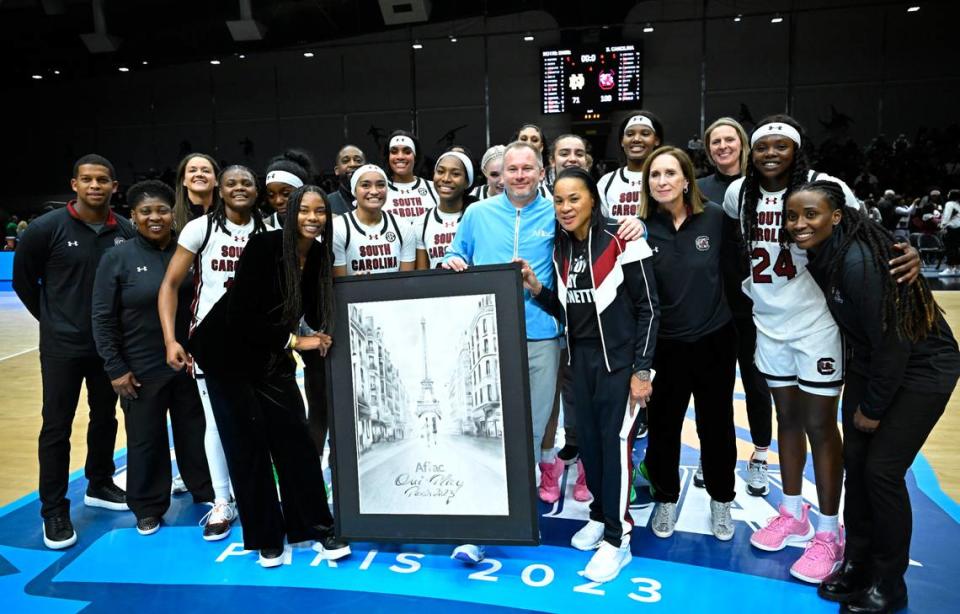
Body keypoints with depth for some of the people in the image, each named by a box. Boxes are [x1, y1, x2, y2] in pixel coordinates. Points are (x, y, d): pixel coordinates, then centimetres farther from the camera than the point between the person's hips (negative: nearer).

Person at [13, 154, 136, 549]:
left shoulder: (126, 232, -2)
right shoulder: (47, 228, -10)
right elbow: (23, 280, 2)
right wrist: (53, 320, 5)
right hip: (63, 346, -3)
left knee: (105, 418, 16)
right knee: (56, 428, 3)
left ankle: (99, 486, 35)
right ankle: (54, 511, 15)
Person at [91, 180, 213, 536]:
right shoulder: (117, 258, -5)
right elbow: (103, 319, -4)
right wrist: (115, 368, -7)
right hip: (142, 370, -2)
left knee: (195, 431, 15)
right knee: (146, 438, 10)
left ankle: (206, 492, 34)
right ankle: (148, 507, 27)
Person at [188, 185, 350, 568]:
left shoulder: (320, 256, -4)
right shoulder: (264, 246, -21)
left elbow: (316, 313, 5)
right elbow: (240, 315, -23)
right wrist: (294, 341, -19)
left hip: (273, 357, 5)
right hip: (229, 352, -4)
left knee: (295, 438, 0)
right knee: (249, 445, 2)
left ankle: (318, 528, 12)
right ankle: (266, 537, 17)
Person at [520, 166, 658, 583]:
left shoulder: (621, 243, -12)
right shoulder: (561, 248, 6)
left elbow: (648, 308, -10)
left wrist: (642, 370, -14)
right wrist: (536, 289, -5)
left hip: (619, 358, -6)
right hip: (580, 358, 6)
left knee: (616, 442, -3)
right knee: (588, 439, 11)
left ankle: (617, 538, 9)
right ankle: (601, 514, 30)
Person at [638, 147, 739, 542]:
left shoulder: (713, 217, -6)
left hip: (715, 340, 1)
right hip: (664, 345, -1)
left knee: (717, 425, 15)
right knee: (663, 427, 11)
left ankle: (721, 500, 38)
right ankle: (666, 499, 35)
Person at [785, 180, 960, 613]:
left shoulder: (858, 261, -29)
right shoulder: (820, 254, -3)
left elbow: (892, 339, -25)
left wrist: (873, 407, -14)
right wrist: (862, 397, 13)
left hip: (920, 370, -7)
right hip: (871, 364, 8)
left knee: (882, 471, -5)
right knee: (854, 460, 7)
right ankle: (857, 564, 24)